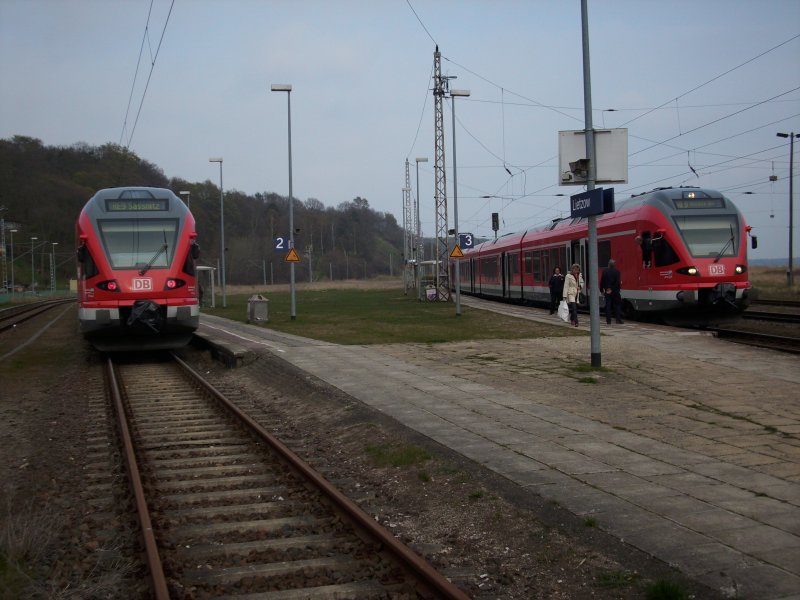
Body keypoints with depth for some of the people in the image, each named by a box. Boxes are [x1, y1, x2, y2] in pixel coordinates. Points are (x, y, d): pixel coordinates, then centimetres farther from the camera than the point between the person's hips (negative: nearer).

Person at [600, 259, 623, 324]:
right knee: (617, 305, 6)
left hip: (607, 291, 3)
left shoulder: (605, 271, 1)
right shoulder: (617, 271, -9)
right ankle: (618, 319, 1)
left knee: (608, 306, 5)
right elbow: (618, 282, -14)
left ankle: (608, 320, 4)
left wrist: (602, 290, 11)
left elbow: (602, 281, 4)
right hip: (615, 291, -3)